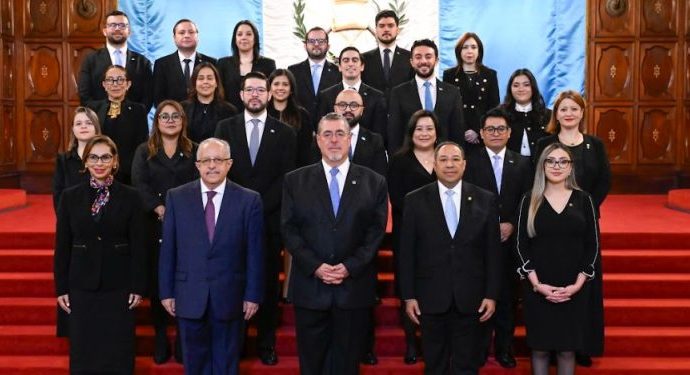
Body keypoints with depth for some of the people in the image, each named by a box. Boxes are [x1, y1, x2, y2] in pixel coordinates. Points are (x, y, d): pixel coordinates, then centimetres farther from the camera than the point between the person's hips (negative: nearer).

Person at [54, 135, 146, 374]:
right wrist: (61, 287, 1)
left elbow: (138, 246, -2)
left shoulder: (130, 197, -2)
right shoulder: (70, 196, 2)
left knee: (118, 353, 6)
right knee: (83, 352, 9)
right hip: (82, 286, 2)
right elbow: (62, 246, 4)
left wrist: (138, 286, -5)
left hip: (119, 286, -1)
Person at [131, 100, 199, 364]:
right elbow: (139, 184, -5)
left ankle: (183, 339, 14)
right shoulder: (144, 151, 9)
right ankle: (160, 340, 17)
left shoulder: (194, 151, 7)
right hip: (155, 226, 1)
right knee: (156, 282, 5)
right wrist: (160, 209, -18)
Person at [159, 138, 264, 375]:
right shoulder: (176, 197, 1)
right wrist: (166, 291, 1)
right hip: (189, 296, 1)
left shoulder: (249, 200, -3)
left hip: (229, 296, -1)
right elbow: (167, 249, 2)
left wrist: (253, 294, -4)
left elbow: (255, 252, -3)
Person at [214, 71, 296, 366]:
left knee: (268, 283, 6)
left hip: (269, 219, 0)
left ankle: (266, 343, 16)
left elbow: (286, 178, -3)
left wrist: (259, 206, -13)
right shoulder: (225, 127, 7)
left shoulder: (284, 133, 4)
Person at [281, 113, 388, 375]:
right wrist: (315, 266, -12)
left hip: (354, 287, 0)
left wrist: (350, 267, -12)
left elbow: (376, 232, 0)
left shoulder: (374, 182, 5)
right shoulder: (295, 181, 5)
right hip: (310, 287, 0)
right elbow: (289, 230, 0)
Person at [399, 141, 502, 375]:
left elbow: (493, 252, 3)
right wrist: (408, 296, -3)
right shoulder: (415, 200, 0)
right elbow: (407, 252, 1)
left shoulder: (485, 200, 2)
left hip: (471, 299, 0)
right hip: (431, 298, 0)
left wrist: (491, 294, -1)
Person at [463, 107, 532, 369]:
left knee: (508, 296, 7)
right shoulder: (469, 162, 0)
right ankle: (479, 348, 14)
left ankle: (504, 348, 19)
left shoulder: (522, 164, 9)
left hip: (510, 240, 2)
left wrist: (511, 225, -8)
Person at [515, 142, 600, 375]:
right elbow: (521, 245, -1)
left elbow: (592, 245, 2)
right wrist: (537, 284, -11)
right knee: (539, 348, 5)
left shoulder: (583, 199, 3)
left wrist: (578, 284, -8)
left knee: (568, 348, 5)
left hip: (574, 289, 0)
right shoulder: (530, 200, 1)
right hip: (538, 288, 0)